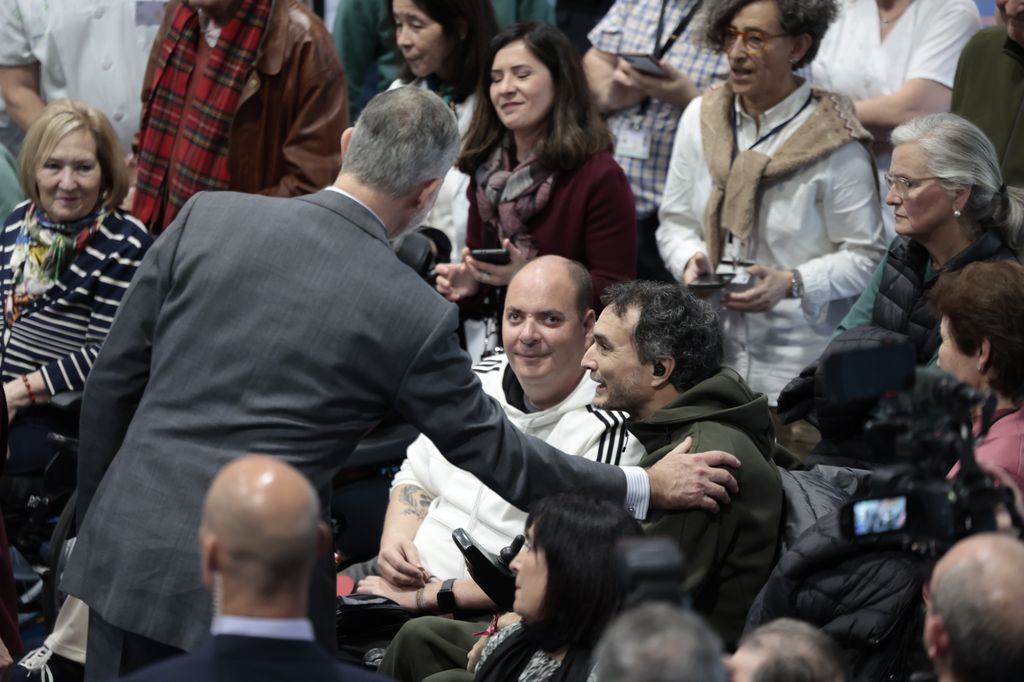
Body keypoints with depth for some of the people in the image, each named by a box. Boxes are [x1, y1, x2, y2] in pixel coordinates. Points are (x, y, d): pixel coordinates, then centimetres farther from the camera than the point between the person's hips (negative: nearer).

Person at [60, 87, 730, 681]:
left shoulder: (205, 218, -1)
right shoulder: (415, 316, -7)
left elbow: (113, 380, 6)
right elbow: (495, 453, 4)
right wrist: (646, 488, 16)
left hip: (128, 545, 3)